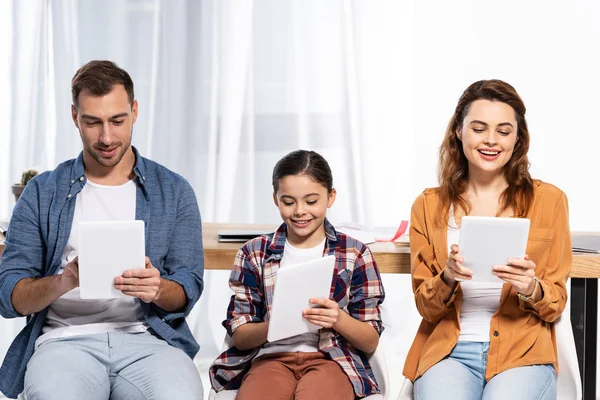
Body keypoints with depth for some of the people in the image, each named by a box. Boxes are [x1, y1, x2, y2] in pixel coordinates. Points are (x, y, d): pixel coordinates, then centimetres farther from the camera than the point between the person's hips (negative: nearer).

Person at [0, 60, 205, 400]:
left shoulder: (174, 192, 13)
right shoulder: (42, 193, 12)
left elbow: (188, 289, 9)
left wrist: (158, 289, -16)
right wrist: (63, 282, -16)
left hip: (147, 338, 0)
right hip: (66, 339, 0)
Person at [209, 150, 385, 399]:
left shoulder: (354, 254, 7)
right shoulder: (254, 253, 10)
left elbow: (371, 341, 7)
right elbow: (239, 336, 7)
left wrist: (339, 320, -14)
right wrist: (271, 327, -15)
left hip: (330, 359, 0)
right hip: (271, 357, 1)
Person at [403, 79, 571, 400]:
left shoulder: (548, 200, 6)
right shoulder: (428, 206, 9)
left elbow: (556, 306, 7)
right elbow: (426, 308, 8)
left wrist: (532, 289, -15)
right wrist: (448, 277, -13)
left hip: (522, 352, -1)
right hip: (448, 350, 1)